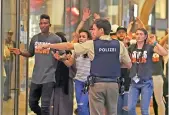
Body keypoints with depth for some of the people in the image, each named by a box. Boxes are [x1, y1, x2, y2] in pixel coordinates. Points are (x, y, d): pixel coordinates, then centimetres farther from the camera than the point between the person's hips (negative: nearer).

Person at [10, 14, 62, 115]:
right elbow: (30, 53, 19)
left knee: (45, 106, -4)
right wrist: (21, 53, 0)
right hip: (36, 77, 5)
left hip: (49, 77, -5)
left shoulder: (56, 39, -6)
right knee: (32, 103, 14)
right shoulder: (35, 38, 8)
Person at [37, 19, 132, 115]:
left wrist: (48, 45, 14)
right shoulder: (119, 45, 3)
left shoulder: (91, 44, -2)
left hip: (97, 84, -3)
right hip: (113, 84, 3)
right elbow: (129, 65, 10)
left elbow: (69, 46, 4)